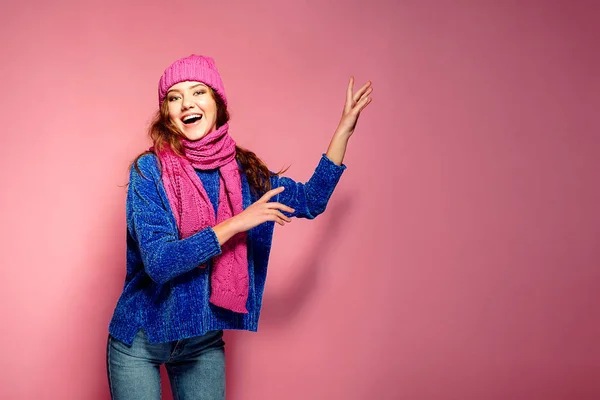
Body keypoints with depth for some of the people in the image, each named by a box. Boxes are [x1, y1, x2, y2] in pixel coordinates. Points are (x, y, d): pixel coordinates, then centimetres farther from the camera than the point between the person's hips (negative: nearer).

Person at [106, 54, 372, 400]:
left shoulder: (244, 171, -3)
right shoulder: (150, 170, -16)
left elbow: (312, 200, 6)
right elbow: (158, 262, -26)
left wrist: (344, 129, 3)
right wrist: (237, 223, -27)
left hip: (205, 343, 4)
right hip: (139, 341, -3)